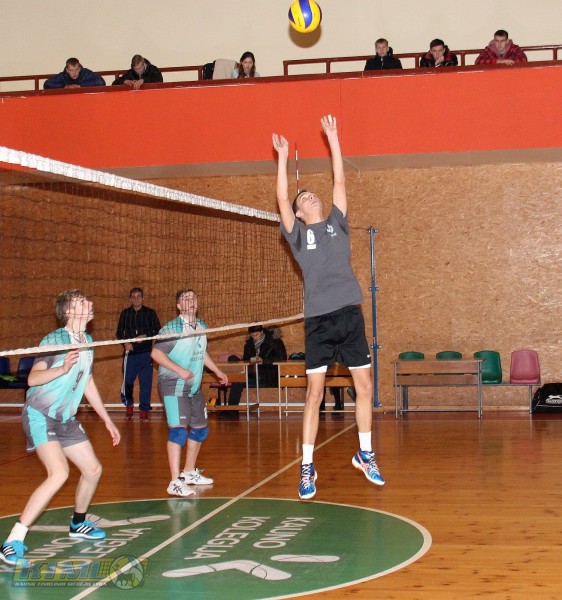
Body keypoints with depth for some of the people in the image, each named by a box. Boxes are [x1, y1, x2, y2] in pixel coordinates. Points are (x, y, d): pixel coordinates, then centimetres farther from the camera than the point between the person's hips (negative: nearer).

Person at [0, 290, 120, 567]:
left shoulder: (88, 341, 8)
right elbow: (32, 378, -24)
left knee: (93, 470, 13)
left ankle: (78, 523, 39)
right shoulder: (55, 340, -15)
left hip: (66, 419, 8)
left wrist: (107, 420, 23)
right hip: (40, 416, -8)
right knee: (59, 473, -26)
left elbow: (87, 382, 20)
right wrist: (62, 368, -40)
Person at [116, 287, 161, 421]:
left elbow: (158, 331, 4)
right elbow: (119, 333, 13)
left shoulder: (150, 313, 4)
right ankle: (129, 405, 21)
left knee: (146, 382, -2)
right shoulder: (125, 313, 10)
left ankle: (144, 410, 9)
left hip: (146, 353, -1)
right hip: (130, 352, 1)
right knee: (127, 381, -3)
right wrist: (125, 343, -6)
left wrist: (146, 337, -12)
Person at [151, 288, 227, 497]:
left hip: (194, 387, 9)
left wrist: (217, 371, 28)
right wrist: (179, 370, -26)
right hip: (173, 385, -8)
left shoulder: (201, 327, 10)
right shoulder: (172, 328, -13)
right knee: (178, 428, -18)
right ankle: (175, 482, -18)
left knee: (200, 428, 15)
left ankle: (189, 472, 31)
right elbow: (156, 353, -18)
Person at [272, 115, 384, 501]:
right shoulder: (298, 235, 10)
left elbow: (340, 182, 14)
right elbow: (282, 199, 1)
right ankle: (307, 467, 4)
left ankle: (365, 454, 21)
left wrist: (333, 138, 14)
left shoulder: (337, 224, 16)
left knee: (364, 387, 5)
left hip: (350, 314, 3)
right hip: (319, 320, -2)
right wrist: (283, 157, 1)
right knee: (315, 392, -3)